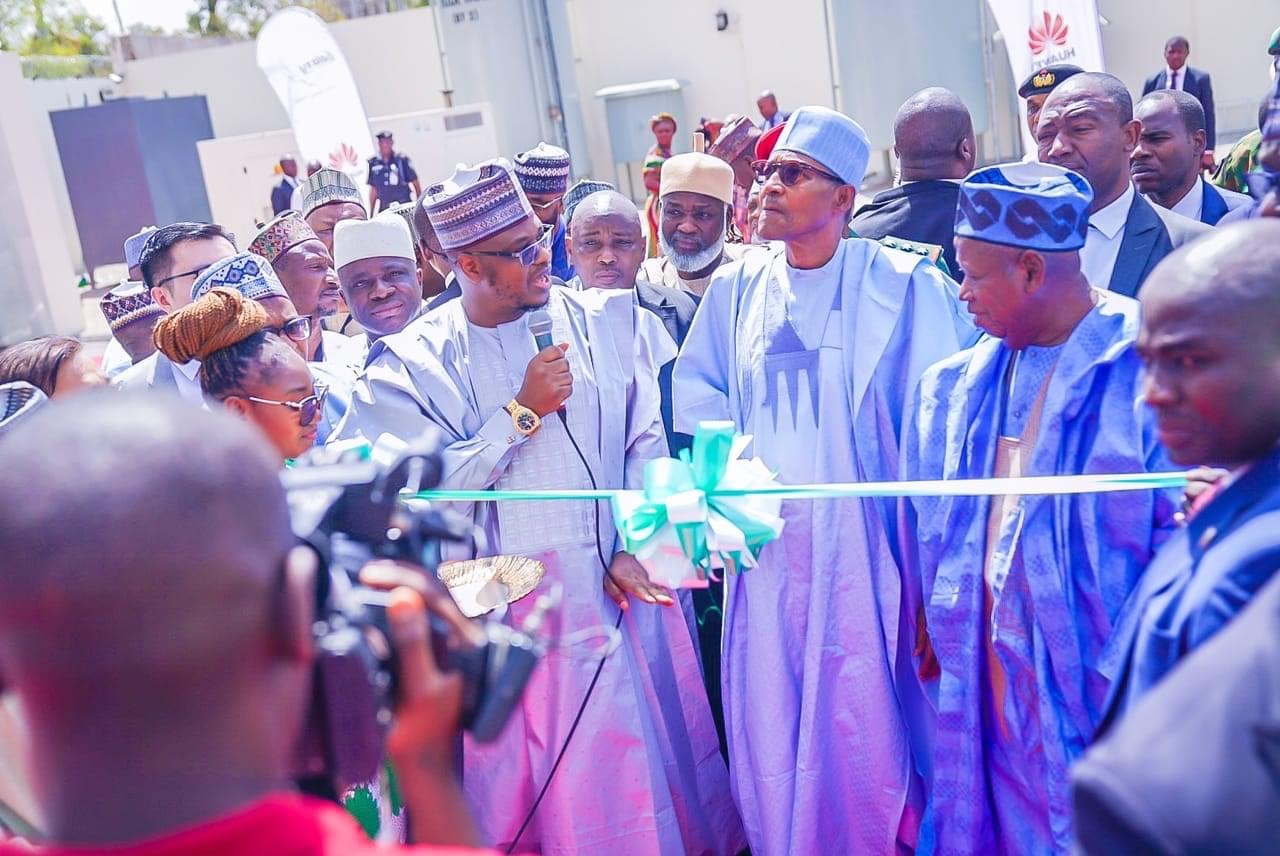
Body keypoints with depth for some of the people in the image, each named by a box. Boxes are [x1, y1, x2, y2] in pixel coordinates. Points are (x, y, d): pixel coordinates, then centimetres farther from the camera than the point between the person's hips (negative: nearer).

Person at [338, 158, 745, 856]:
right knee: (538, 772, 7)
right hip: (511, 604, -1)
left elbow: (647, 445, 0)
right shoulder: (417, 360, -4)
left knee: (646, 760, 11)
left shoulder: (609, 322, 2)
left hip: (620, 586, 2)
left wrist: (637, 545, -11)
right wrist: (523, 410, -14)